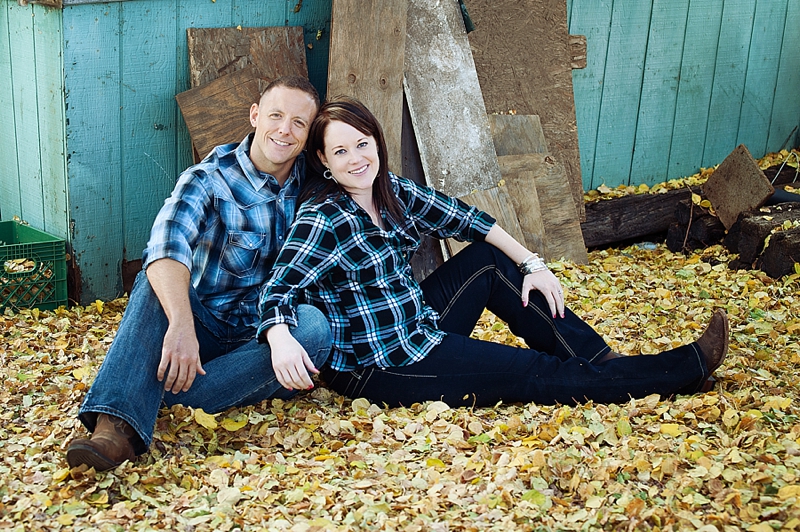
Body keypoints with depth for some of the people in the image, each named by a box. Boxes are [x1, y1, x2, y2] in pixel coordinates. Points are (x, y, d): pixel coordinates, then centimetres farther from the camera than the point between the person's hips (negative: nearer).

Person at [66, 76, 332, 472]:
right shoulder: (209, 180, -8)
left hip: (264, 339, 1)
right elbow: (166, 247, -27)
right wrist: (182, 324, -46)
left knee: (314, 326, -31)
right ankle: (117, 429, -45)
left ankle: (163, 398, -32)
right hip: (205, 327, -1)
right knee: (158, 284, -29)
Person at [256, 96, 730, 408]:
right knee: (539, 374, -6)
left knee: (489, 261, 2)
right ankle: (687, 369, 5)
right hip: (377, 368, -8)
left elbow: (463, 219, 8)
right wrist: (282, 343, -50)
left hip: (416, 326, 8)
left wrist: (531, 264, 5)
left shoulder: (390, 190, 1)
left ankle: (603, 362, 6)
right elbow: (277, 294, -29)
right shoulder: (322, 220, -20)